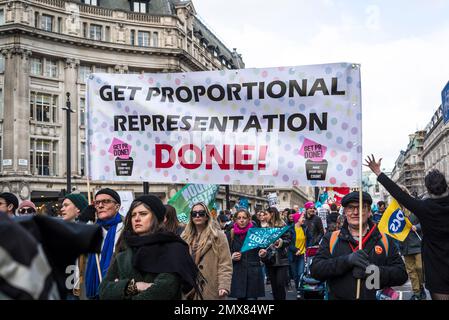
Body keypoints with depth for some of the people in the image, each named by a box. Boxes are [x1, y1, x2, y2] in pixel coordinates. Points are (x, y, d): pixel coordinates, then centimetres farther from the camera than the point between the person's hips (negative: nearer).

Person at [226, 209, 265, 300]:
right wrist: (231, 257, -9)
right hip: (237, 275, 1)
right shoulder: (230, 234, 4)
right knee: (240, 297, 4)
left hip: (254, 275, -1)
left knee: (252, 297, -8)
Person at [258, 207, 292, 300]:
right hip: (270, 261, 5)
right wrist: (262, 250, -6)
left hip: (281, 260, -5)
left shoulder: (282, 226, -3)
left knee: (280, 284, -8)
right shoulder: (266, 228, 12)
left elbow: (288, 240, -6)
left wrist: (282, 242, -25)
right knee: (274, 285, 8)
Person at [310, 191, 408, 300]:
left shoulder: (384, 241, 4)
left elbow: (401, 274, -2)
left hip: (375, 297, 0)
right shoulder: (330, 239, 2)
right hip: (338, 296, 0)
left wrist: (373, 271, -20)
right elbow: (315, 269, -8)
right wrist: (347, 260, -22)